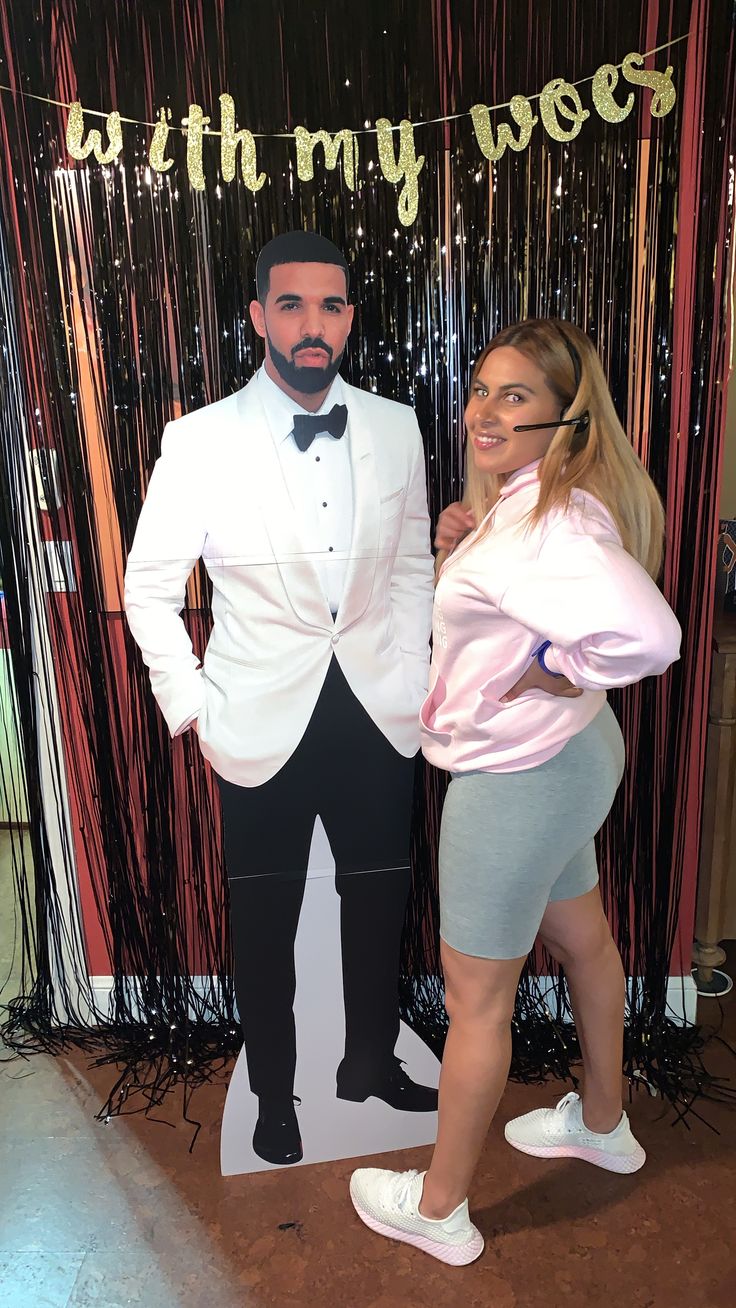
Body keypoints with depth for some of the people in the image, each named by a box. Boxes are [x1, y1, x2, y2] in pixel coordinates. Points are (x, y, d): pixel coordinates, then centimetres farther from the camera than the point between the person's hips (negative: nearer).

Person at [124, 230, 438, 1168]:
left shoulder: (395, 428, 1)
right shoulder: (200, 441, -9)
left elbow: (413, 566, 9)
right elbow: (149, 588, -2)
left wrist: (412, 679, 3)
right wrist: (191, 706, -5)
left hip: (379, 717, 3)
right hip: (263, 728, -2)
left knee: (379, 904, 17)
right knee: (266, 923, 14)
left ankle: (370, 1063, 45)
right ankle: (274, 1093, 40)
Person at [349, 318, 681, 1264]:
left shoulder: (550, 522, -29)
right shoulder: (520, 501, 3)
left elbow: (644, 633, -43)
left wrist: (551, 676, -26)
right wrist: (463, 540, 0)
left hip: (517, 778, -10)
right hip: (564, 758, 10)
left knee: (475, 999, 8)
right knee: (580, 940, 26)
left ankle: (439, 1210, 32)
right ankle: (602, 1124, 52)